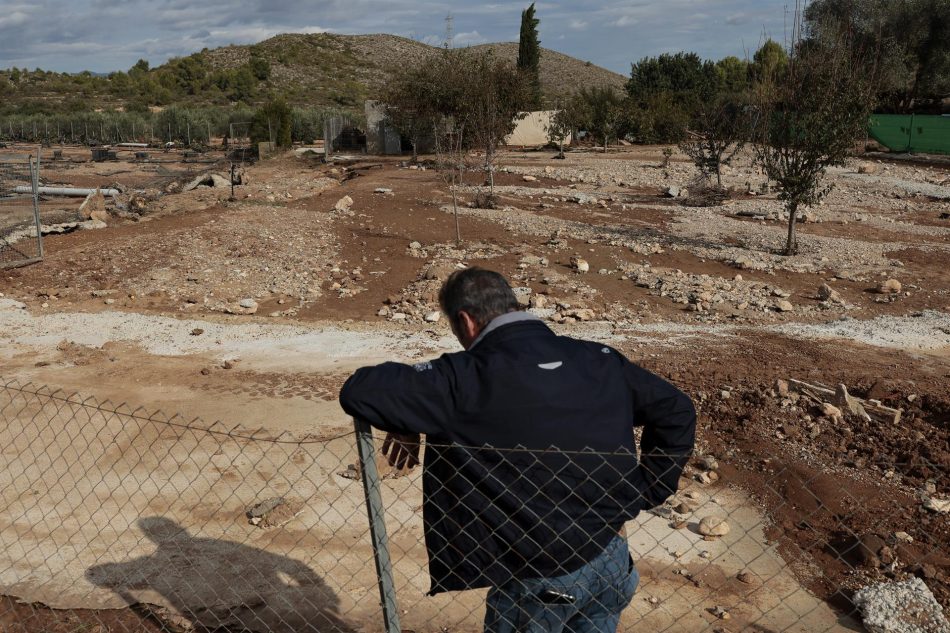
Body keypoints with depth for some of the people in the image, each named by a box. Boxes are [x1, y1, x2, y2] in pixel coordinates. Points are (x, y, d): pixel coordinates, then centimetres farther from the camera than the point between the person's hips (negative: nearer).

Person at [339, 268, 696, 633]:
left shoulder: (465, 377, -16)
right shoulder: (598, 359, 0)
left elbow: (358, 392, -17)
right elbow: (676, 411, 7)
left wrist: (406, 425, 2)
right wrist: (640, 498, 9)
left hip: (539, 579, -5)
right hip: (611, 561, 5)